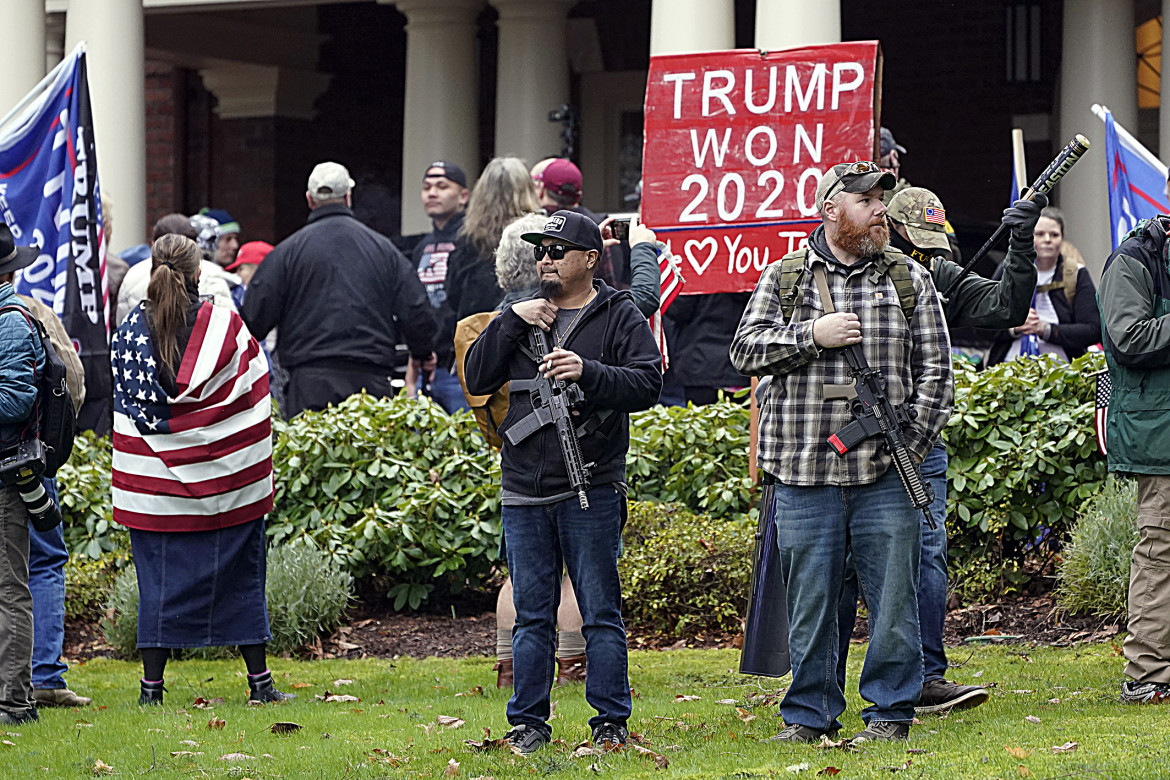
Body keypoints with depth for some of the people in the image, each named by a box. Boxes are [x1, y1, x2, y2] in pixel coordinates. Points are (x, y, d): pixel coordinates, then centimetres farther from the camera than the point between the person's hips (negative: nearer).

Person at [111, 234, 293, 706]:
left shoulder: (130, 332, -4)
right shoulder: (226, 327, -7)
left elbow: (125, 402, 3)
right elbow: (256, 393, 0)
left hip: (154, 482, 1)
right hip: (229, 483, -1)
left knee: (159, 581, 7)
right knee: (240, 576, 10)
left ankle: (152, 684, 5)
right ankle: (259, 680, 13)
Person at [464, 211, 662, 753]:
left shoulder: (620, 317, 3)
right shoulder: (524, 315, 15)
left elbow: (647, 383, -7)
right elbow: (478, 378, 8)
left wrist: (587, 373, -21)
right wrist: (512, 322, -3)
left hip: (591, 490, -4)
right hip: (524, 493, 4)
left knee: (600, 614, -1)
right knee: (532, 616, 7)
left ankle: (610, 723, 4)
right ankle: (528, 722, 13)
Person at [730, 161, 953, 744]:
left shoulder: (909, 280, 8)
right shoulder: (784, 277, 8)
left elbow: (935, 371, 6)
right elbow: (745, 351, 3)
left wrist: (910, 446, -4)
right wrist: (812, 336, -10)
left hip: (886, 476, 0)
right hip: (804, 476, 0)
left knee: (893, 598, 1)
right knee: (810, 602, 5)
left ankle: (890, 710, 12)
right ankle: (809, 714, 15)